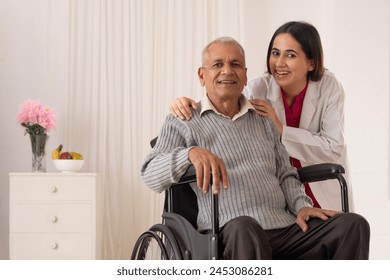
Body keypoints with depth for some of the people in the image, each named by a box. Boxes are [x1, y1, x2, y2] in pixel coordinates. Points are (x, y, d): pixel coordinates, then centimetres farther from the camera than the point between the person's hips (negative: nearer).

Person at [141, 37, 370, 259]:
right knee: (244, 227, -41)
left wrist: (302, 205, 5)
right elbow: (151, 175, -2)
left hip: (286, 228, 5)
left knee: (353, 225, -20)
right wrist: (191, 153, -23)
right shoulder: (183, 123, 12)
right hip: (231, 235, -4)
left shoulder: (264, 120, 27)